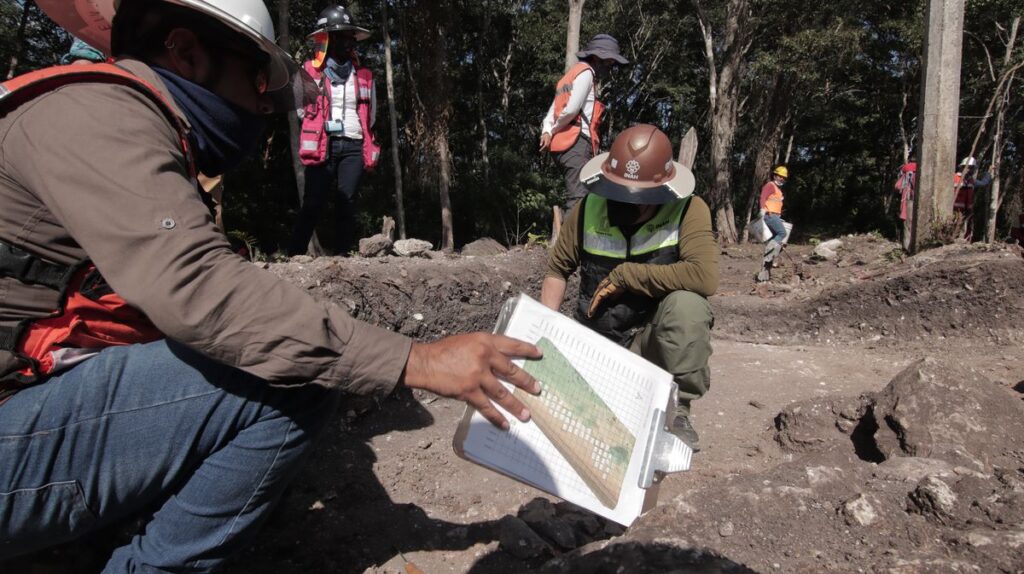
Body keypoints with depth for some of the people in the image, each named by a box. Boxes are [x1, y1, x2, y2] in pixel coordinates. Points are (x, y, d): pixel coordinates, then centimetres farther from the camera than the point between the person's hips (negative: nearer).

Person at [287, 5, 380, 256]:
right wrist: (324, 128, 12)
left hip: (354, 146, 3)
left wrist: (353, 129, 15)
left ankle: (345, 257, 5)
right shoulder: (310, 72, 4)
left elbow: (370, 116, 21)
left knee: (347, 205, 0)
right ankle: (294, 257, -4)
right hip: (322, 146, -3)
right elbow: (302, 109, 11)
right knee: (312, 205, -7)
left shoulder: (364, 76, 13)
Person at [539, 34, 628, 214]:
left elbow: (553, 109, 15)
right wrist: (554, 130, 1)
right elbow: (571, 109, -14)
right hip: (576, 142, -9)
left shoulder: (573, 73, 27)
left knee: (576, 196, 9)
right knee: (579, 199, -17)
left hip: (564, 144, 10)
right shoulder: (586, 72, -2)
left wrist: (547, 132, -1)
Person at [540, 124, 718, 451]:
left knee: (687, 304, -33)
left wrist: (624, 275, -23)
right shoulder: (588, 208, -7)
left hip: (653, 337, -2)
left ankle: (677, 409, -10)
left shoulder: (688, 210, -15)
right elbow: (557, 269, 6)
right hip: (598, 344, 2)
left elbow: (705, 277, -31)